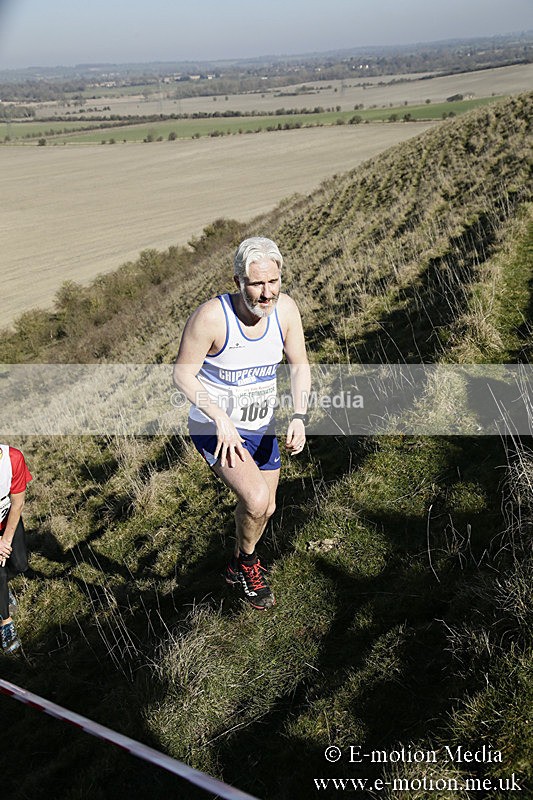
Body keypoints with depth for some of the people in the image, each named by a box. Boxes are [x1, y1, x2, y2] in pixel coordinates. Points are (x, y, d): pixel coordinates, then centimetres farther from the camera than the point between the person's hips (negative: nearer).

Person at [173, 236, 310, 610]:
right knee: (256, 498, -24)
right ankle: (247, 563, 10)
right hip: (215, 428, -6)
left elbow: (300, 365, -1)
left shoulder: (285, 308, -13)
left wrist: (299, 417, -14)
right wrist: (221, 419, -29)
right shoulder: (211, 316, -27)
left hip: (261, 427, 6)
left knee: (266, 508, 18)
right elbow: (183, 374, -18)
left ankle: (240, 567, 50)